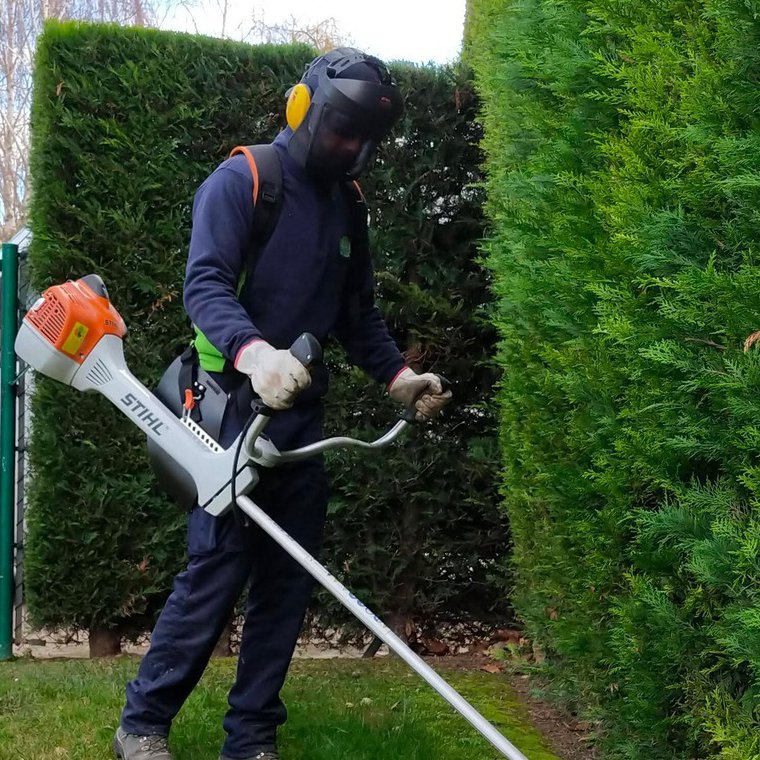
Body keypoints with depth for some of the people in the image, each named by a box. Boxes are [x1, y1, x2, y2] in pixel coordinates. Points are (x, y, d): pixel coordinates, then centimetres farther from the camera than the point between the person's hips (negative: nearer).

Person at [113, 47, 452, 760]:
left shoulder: (346, 207, 15)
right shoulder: (241, 181, -7)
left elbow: (360, 316, 21)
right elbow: (205, 283, -19)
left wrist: (399, 376, 5)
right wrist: (254, 352, -36)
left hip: (302, 417, 7)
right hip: (233, 407, -7)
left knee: (287, 581, 7)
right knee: (215, 573, -7)